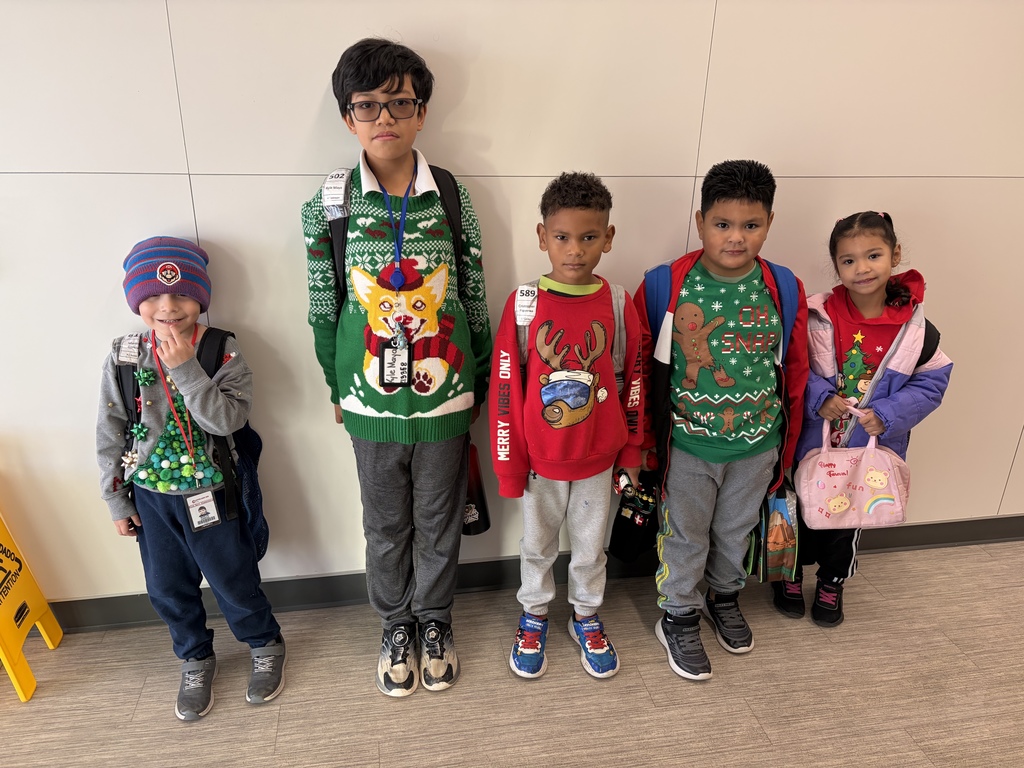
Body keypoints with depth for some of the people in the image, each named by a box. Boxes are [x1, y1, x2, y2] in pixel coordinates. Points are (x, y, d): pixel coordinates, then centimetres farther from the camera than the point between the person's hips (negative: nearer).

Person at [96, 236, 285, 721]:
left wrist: (185, 368, -30)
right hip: (150, 497, 3)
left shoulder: (222, 352, -12)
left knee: (234, 582, 8)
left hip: (209, 494, -3)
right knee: (167, 589, 16)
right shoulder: (123, 356, -4)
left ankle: (265, 647, 35)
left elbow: (227, 419, -25)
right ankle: (195, 661, 41)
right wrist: (117, 502, 4)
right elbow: (110, 434, 1)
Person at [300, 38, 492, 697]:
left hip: (444, 397, 0)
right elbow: (324, 308, 3)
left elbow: (475, 298, 1)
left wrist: (480, 382, 5)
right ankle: (395, 624, 42)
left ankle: (434, 619, 42)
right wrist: (337, 387, 7)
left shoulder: (452, 196, -5)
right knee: (386, 526, 17)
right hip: (372, 402, 0)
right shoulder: (328, 204, -5)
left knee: (440, 521, 16)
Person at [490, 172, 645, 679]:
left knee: (591, 547, 20)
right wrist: (509, 464, -6)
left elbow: (634, 381, 0)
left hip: (598, 459, 1)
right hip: (540, 460, -1)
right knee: (537, 545, 20)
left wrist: (631, 451, 5)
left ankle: (586, 618, 44)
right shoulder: (523, 305, -14)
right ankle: (534, 617, 44)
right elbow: (505, 387, -9)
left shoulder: (617, 305, -10)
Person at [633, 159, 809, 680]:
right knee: (686, 534, 15)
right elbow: (641, 367, -6)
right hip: (688, 444, -2)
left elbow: (795, 372, 2)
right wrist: (645, 437, -1)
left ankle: (724, 597, 50)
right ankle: (678, 617, 38)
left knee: (736, 528, 23)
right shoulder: (664, 286, -15)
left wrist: (786, 447, 8)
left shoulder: (785, 290, -8)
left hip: (757, 444, 3)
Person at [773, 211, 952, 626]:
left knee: (849, 517, 21)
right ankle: (790, 574, 44)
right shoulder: (819, 316, -17)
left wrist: (888, 415, -19)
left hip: (869, 448, 2)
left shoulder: (915, 327, -12)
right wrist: (819, 398, -25)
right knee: (802, 511, 18)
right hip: (813, 441, -1)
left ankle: (832, 583, 46)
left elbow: (932, 382, -5)